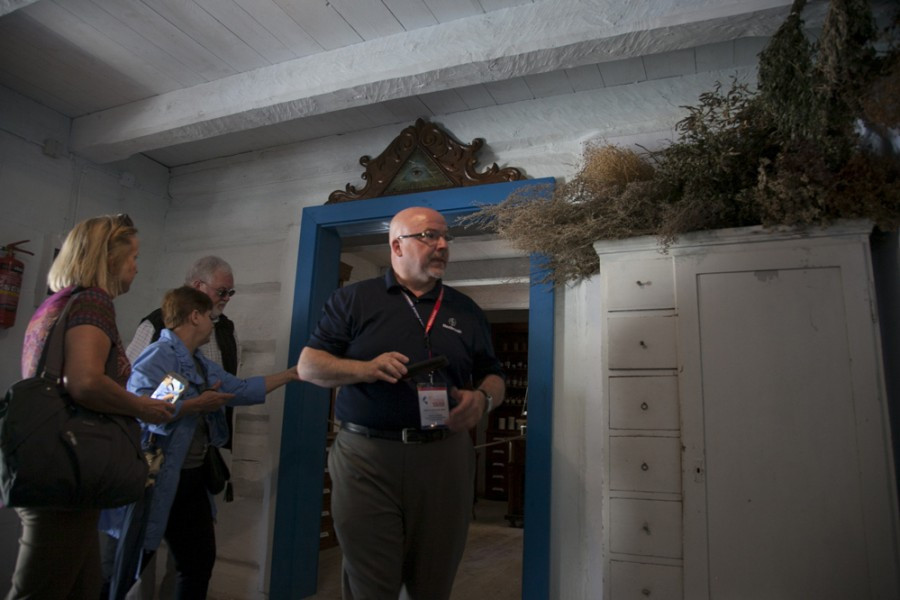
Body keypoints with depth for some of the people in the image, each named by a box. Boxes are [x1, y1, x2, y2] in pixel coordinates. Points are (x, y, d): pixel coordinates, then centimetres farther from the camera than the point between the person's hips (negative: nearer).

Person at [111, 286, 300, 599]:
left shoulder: (203, 365, 12)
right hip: (158, 479, -9)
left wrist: (291, 374, 19)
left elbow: (243, 389, 18)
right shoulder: (159, 355, -18)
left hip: (192, 478, 9)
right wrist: (198, 404, -21)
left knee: (201, 561, 18)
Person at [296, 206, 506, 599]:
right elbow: (308, 366, 1)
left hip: (445, 459, 3)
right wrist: (365, 368, -17)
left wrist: (482, 399, -8)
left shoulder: (466, 310, 13)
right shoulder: (353, 300, 5)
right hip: (366, 457, -2)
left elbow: (493, 377, 16)